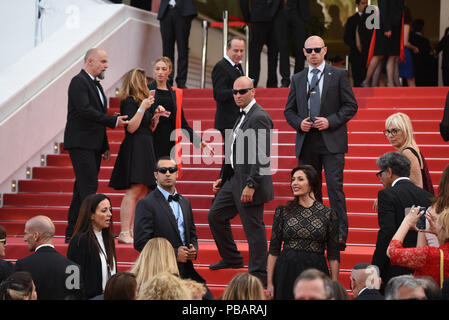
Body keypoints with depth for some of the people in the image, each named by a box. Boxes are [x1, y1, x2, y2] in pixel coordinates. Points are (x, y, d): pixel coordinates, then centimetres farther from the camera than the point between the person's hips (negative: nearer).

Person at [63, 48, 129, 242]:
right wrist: (113, 121, -19)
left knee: (82, 189, 9)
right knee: (88, 186, -14)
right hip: (81, 144, -9)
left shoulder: (95, 84, 20)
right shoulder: (79, 82, -9)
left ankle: (72, 233, 12)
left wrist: (105, 146, 19)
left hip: (93, 146, 9)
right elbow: (85, 110, -22)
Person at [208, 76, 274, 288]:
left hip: (250, 182, -10)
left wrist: (251, 185, -25)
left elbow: (262, 156, -22)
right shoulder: (243, 116, 14)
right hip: (235, 179, 10)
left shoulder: (260, 117, -16)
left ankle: (259, 275, 4)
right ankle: (232, 258, 33)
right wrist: (222, 178, 19)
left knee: (253, 228, -4)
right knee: (215, 215, 18)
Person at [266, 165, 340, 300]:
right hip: (286, 272, 1)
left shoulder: (328, 214, 1)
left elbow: (333, 254, 3)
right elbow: (274, 249, 5)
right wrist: (270, 283, 0)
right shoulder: (282, 211, 4)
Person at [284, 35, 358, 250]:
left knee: (335, 187, -11)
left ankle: (340, 235, -9)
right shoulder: (297, 79, 14)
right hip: (306, 143, 4)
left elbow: (351, 106, 1)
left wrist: (330, 121, -12)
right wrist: (299, 123, -4)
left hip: (332, 142, -4)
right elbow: (289, 110, 17)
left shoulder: (338, 75, 3)